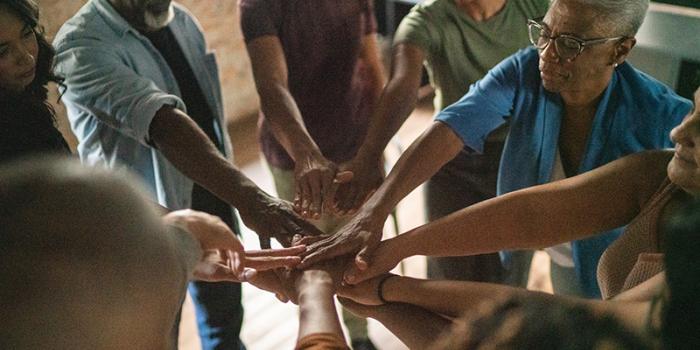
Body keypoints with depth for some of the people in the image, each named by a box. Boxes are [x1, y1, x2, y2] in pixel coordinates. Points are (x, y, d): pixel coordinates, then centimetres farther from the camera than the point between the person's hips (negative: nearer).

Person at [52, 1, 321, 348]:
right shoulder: (81, 46, -23)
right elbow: (163, 125, -39)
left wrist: (236, 198, 11)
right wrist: (249, 197, -50)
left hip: (215, 200, 6)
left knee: (225, 319, 24)